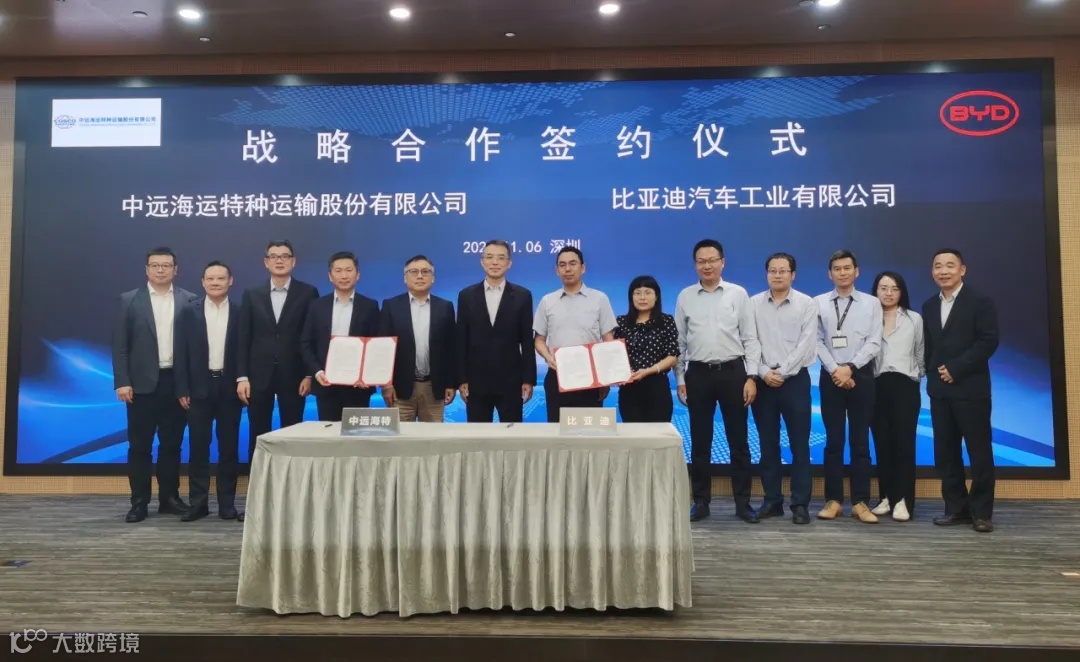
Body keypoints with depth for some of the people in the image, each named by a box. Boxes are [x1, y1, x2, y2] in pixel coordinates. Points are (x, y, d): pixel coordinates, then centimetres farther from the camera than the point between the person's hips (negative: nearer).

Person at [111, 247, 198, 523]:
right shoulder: (130, 300, 3)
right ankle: (139, 501, 13)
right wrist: (122, 382, -7)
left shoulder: (189, 300, 4)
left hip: (177, 381, 1)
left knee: (172, 443, 9)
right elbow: (120, 345, 0)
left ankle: (169, 497, 19)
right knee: (140, 445, 5)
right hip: (142, 383, -1)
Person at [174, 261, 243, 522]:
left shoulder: (240, 312, 2)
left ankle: (227, 503, 12)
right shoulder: (189, 312, 3)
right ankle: (198, 502, 12)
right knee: (199, 447, 4)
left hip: (230, 387, 0)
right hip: (199, 387, 0)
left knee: (229, 447, 5)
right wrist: (182, 389, -4)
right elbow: (181, 352, 1)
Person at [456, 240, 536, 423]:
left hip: (511, 381, -1)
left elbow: (527, 341, 2)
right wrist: (461, 379, -1)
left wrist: (528, 379, -3)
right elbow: (461, 341, 4)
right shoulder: (466, 296, 5)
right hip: (476, 381, 1)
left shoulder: (522, 296, 2)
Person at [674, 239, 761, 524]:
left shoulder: (738, 294, 2)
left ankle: (742, 502, 15)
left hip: (732, 371, -1)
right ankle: (701, 501, 18)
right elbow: (679, 341, 7)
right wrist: (679, 380, 4)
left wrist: (751, 377, -5)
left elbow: (750, 338, 1)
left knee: (738, 440, 5)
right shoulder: (685, 297, 5)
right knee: (700, 441, 8)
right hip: (698, 373, 1)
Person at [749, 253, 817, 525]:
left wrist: (782, 372, -13)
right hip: (763, 381, 2)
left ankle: (800, 504, 7)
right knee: (768, 444, 7)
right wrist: (764, 372, -10)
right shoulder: (754, 303, 5)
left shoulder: (807, 304, 0)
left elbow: (806, 345, -8)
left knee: (799, 445, 1)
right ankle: (772, 500, 16)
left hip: (795, 379, -2)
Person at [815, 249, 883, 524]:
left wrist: (850, 368, -13)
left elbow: (874, 343, -2)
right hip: (830, 376, 0)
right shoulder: (819, 303, 5)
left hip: (861, 375, 0)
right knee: (833, 441, 5)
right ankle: (833, 500, 11)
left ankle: (860, 502, 9)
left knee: (860, 441, 3)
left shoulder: (871, 303, 5)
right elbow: (817, 341, 0)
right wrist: (835, 370, -11)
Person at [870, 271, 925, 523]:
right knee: (882, 443, 4)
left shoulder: (914, 319, 7)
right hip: (876, 387, 1)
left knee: (904, 443, -5)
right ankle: (887, 497, 11)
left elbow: (921, 354, 10)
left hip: (904, 386, -1)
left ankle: (903, 500, -3)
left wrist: (918, 378, 5)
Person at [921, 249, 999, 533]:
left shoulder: (980, 301, -1)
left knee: (979, 450, 0)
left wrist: (956, 368, -15)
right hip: (939, 389, 5)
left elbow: (989, 341, -11)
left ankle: (981, 512, 8)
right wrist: (933, 374, 1)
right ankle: (956, 508, 14)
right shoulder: (929, 306, 15)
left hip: (970, 388, -5)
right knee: (945, 452, 6)